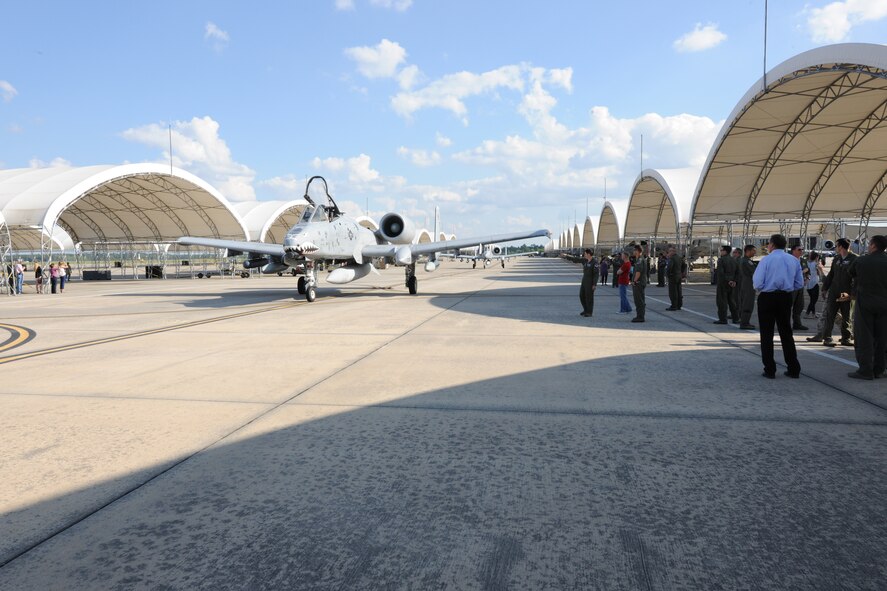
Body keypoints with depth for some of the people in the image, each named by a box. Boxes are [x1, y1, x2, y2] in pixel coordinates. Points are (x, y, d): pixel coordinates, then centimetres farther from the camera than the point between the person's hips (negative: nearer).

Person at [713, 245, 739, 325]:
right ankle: (735, 318, 17)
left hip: (723, 283, -7)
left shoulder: (721, 260, -13)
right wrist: (734, 281, 2)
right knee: (731, 301, 14)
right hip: (731, 284, 7)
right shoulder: (734, 260, 10)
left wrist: (728, 281, -15)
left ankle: (723, 319, -2)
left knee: (722, 301, -2)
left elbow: (720, 273, -22)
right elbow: (738, 272, 8)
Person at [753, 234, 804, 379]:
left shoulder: (766, 260, -11)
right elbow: (799, 283, 8)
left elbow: (757, 283, -15)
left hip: (767, 298, -5)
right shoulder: (794, 260, 4)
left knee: (767, 334, 4)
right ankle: (794, 369, 18)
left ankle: (770, 370, 6)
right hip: (786, 298, 5)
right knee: (786, 333, 15)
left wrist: (760, 289, 7)